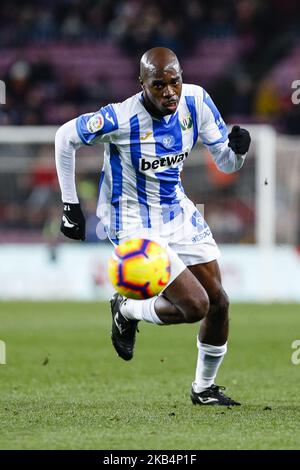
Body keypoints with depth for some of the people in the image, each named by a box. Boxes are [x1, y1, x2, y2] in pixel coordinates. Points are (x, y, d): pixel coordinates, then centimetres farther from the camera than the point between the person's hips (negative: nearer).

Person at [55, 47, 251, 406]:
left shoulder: (195, 101, -11)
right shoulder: (121, 118, -27)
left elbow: (225, 164, -2)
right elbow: (65, 137, -11)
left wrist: (238, 149, -26)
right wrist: (70, 205, -7)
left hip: (178, 212, 6)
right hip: (136, 224, -6)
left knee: (218, 302, 7)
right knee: (194, 305, -15)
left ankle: (204, 388, 29)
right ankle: (126, 312, 15)